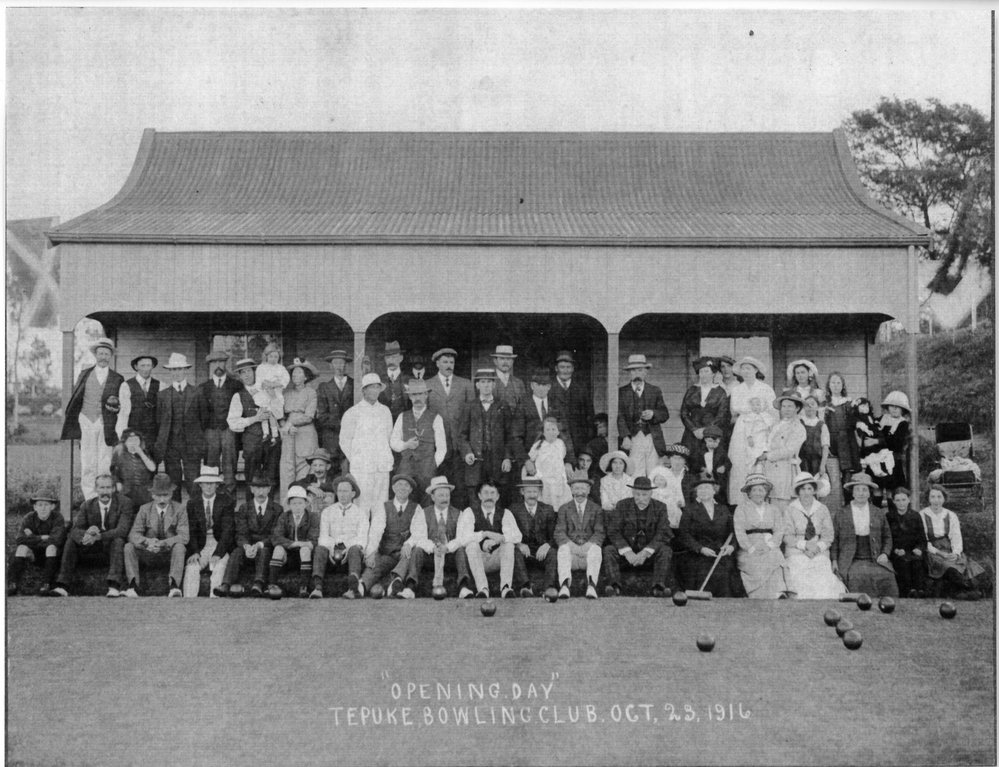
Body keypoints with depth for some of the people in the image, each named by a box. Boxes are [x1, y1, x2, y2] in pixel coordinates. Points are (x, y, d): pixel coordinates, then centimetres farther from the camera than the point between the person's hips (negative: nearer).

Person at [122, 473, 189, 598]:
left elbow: (184, 536, -15)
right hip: (149, 554, 2)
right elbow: (133, 534, -8)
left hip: (170, 553, -2)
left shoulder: (179, 509, -4)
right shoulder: (144, 509, 2)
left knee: (180, 546, -33)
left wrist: (163, 543, -32)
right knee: (128, 546, -22)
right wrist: (147, 542, -32)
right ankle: (133, 586, -32)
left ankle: (174, 585, -44)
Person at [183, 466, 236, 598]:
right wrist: (194, 552, -15)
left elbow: (227, 529, -9)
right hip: (201, 546, 2)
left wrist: (218, 553, -21)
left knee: (219, 567, -29)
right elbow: (191, 531, 3)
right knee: (191, 567, -24)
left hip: (222, 545, -2)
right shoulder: (192, 503, 8)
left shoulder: (227, 501, -1)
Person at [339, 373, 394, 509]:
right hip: (361, 468, -3)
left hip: (383, 468, 3)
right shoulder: (352, 413, 1)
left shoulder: (385, 411, 13)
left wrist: (389, 460, 10)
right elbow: (344, 442, 5)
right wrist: (356, 461, 2)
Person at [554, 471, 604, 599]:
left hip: (589, 548, 0)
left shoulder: (597, 509, 15)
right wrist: (571, 545, -17)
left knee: (595, 549, -34)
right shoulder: (564, 509, 16)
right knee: (563, 549, -33)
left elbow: (600, 533, 4)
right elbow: (559, 532, 5)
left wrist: (589, 545, -18)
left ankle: (591, 584, -53)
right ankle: (564, 584, -52)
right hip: (571, 551, 0)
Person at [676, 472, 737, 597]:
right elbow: (683, 535, 0)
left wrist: (731, 545, -6)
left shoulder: (724, 510, 20)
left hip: (721, 555, 2)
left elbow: (732, 532, 16)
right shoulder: (690, 510, 11)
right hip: (696, 555, -2)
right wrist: (700, 549, -13)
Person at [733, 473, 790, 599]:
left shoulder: (773, 509, 19)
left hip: (770, 549, 2)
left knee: (774, 559, -28)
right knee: (758, 567, -27)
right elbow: (739, 532, -1)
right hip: (748, 550, -2)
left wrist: (769, 545, -9)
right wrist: (752, 549, -13)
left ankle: (779, 594, -37)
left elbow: (779, 531, 9)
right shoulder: (741, 508, 10)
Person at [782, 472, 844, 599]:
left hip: (820, 554, 2)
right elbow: (787, 536, 0)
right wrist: (804, 545, -13)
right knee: (802, 584, -27)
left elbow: (828, 536, 8)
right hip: (796, 554, -2)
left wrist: (818, 547, -11)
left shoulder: (822, 510, 13)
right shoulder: (790, 509, 5)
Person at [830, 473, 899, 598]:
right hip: (852, 563, -2)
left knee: (887, 578, -24)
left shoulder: (879, 514, 14)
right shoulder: (841, 515, 8)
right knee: (857, 577, -31)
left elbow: (887, 537, 21)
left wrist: (885, 554, 4)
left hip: (876, 561, 2)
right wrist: (834, 560, 1)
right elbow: (834, 539, 11)